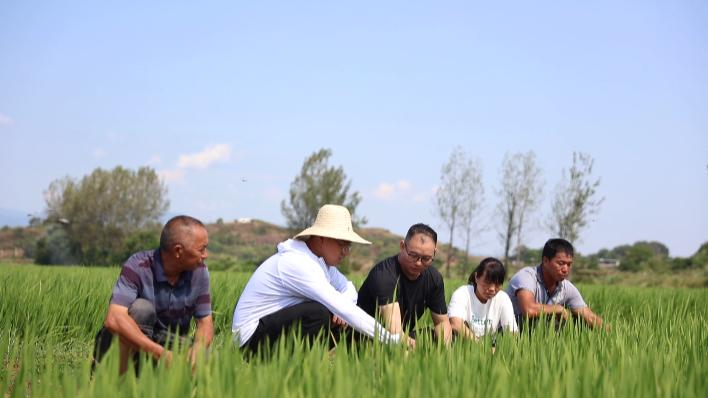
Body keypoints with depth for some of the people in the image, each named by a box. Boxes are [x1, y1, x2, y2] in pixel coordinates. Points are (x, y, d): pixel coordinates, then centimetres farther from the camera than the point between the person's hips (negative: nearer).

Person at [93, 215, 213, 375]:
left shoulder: (199, 271, -8)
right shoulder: (137, 267, -24)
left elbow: (205, 322, -3)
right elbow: (114, 319, -36)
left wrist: (198, 347, -29)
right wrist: (160, 353, -44)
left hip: (170, 342, 5)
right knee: (141, 308, -33)